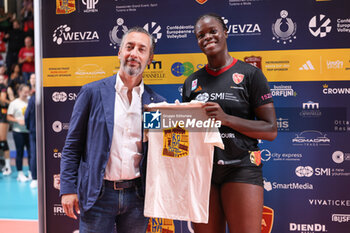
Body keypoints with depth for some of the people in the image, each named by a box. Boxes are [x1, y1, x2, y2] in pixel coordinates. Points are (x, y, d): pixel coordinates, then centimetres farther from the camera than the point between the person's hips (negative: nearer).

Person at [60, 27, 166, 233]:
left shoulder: (156, 102, 4)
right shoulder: (93, 92, -1)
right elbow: (72, 145, 1)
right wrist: (68, 189, -5)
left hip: (137, 195, 2)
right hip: (98, 194, -2)